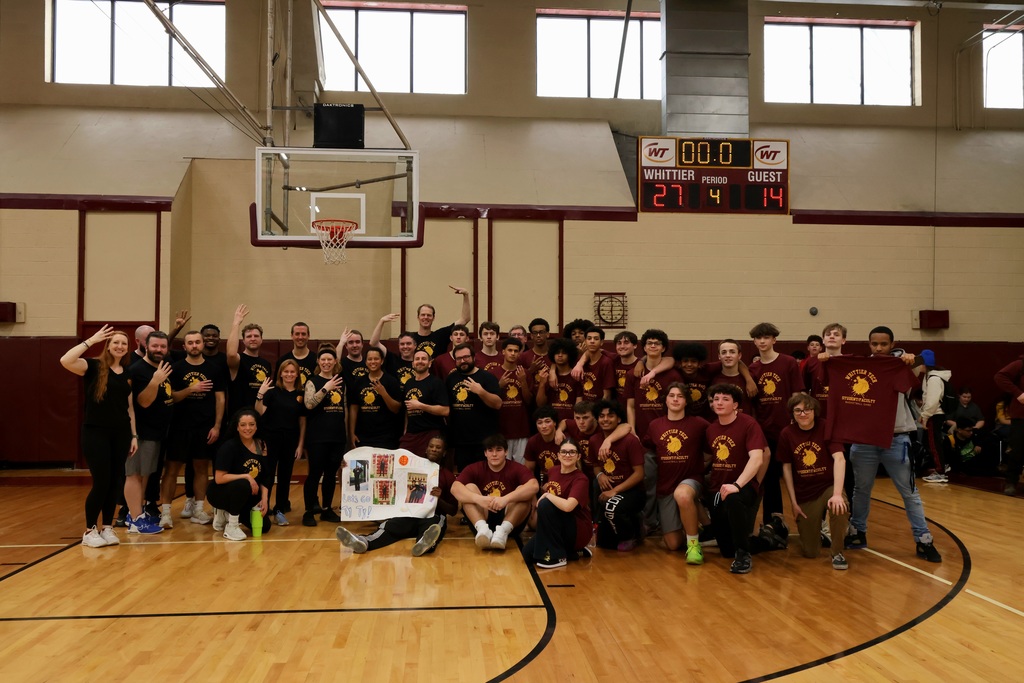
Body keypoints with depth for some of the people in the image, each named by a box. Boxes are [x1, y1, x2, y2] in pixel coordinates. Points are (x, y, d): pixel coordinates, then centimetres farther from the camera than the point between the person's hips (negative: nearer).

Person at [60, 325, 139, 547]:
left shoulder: (128, 373, 9)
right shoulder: (94, 366, -5)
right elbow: (65, 360, -25)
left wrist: (134, 435, 8)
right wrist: (91, 340, -20)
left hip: (121, 433, 5)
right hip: (95, 432, -5)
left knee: (115, 482, 8)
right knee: (101, 483, -6)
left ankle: (107, 527, 20)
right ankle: (89, 531, 9)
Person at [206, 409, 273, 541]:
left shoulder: (261, 446, -2)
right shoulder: (229, 446, -19)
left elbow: (264, 477, 1)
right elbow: (219, 478, -24)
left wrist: (264, 499, -11)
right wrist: (247, 477, -26)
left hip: (247, 496, 6)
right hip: (220, 494, -6)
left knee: (264, 526, -6)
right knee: (243, 485, -37)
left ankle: (226, 514, 17)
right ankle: (231, 526, -16)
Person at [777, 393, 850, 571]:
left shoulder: (827, 428, -12)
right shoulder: (786, 434, -5)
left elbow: (839, 459, -22)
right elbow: (786, 468, 1)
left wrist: (837, 493, -34)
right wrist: (793, 502, -2)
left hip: (828, 486, -1)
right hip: (804, 494, 2)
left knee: (840, 508, -38)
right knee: (810, 552, -1)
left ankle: (837, 553, -12)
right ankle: (818, 529, 35)